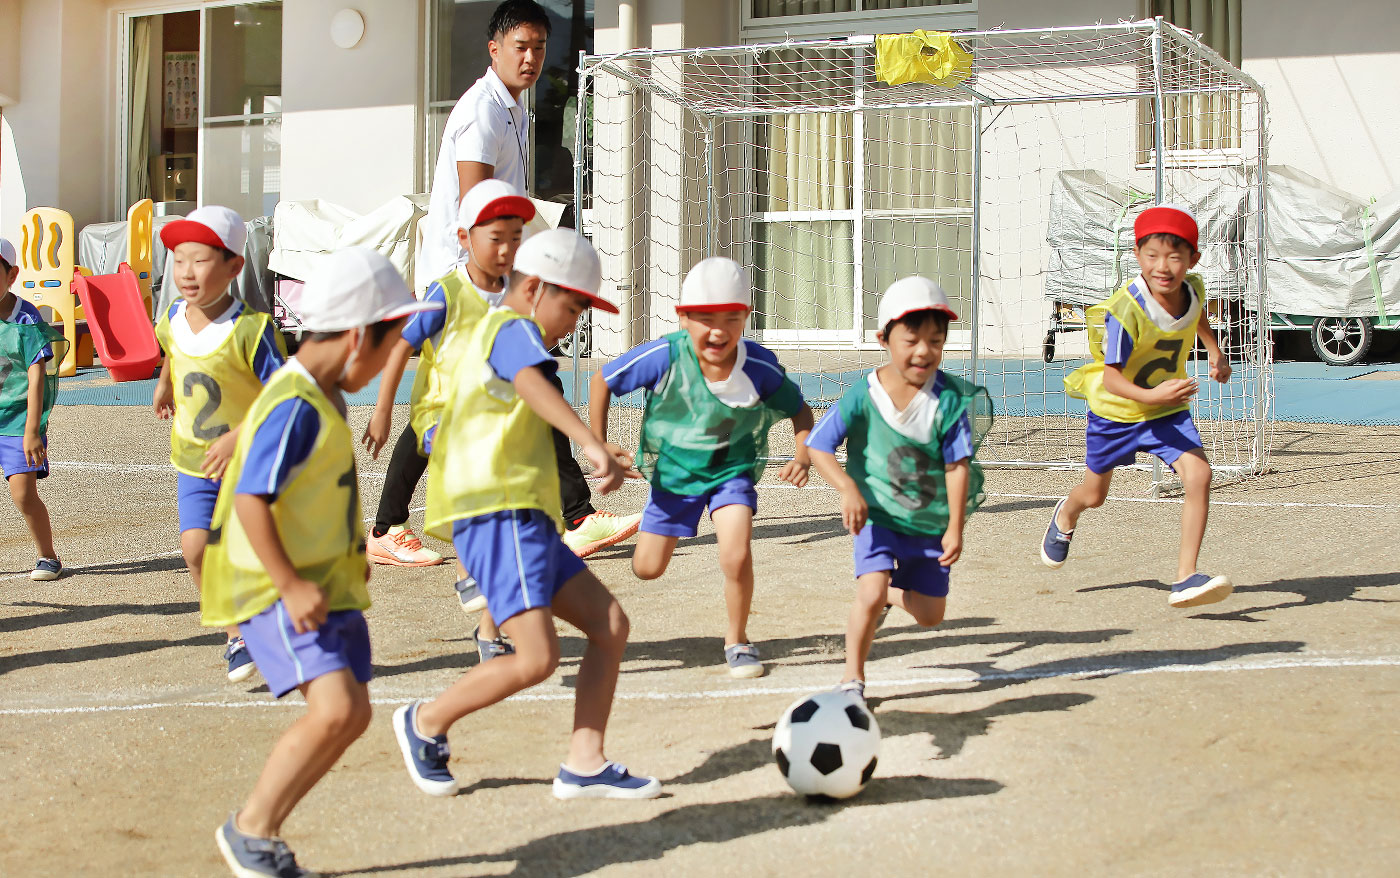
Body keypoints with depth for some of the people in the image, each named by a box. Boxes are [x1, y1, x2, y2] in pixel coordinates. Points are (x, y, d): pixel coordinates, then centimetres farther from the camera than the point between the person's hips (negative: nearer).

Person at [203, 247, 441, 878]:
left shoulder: (324, 396, 11)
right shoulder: (296, 406, -21)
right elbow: (250, 499, -25)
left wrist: (349, 554, 23)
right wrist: (289, 584, -25)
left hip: (326, 582, 10)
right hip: (277, 591, -10)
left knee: (353, 713, 6)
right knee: (333, 708, -20)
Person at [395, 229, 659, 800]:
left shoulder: (487, 334, 26)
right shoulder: (515, 330, -4)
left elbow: (441, 435, 35)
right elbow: (532, 383, -30)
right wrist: (592, 442, -43)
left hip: (526, 521, 11)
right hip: (500, 514, -11)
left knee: (610, 624, 3)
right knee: (537, 658, -18)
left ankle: (584, 764, 2)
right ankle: (427, 723, 3)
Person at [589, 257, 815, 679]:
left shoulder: (760, 367, -26)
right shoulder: (664, 356, -29)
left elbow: (799, 410, -8)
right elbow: (603, 380, -13)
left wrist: (802, 457, -25)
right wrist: (598, 446, -13)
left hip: (732, 467, -1)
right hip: (675, 468, 1)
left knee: (736, 556, -21)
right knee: (647, 569, 9)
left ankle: (737, 640, 7)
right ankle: (653, 524, 48)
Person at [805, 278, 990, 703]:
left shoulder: (950, 399, -16)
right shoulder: (863, 395, -16)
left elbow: (958, 464, -11)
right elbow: (818, 447, -11)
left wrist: (955, 528, -13)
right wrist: (848, 488, -26)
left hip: (930, 524, 2)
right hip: (878, 516, -2)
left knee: (929, 615, 10)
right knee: (870, 595, -22)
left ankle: (893, 593, 45)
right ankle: (853, 678, -1)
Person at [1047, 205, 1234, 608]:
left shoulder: (1194, 288, -14)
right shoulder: (1125, 310, -32)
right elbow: (1110, 377, -31)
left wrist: (1215, 352, 6)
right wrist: (1149, 395, -48)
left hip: (1169, 411, 3)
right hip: (1116, 411, -3)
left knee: (1199, 475, -21)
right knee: (1094, 495, 17)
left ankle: (1185, 579, -17)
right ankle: (1066, 516, 56)